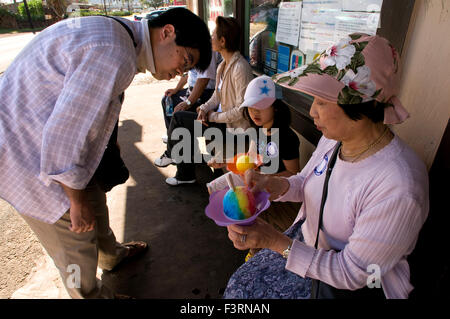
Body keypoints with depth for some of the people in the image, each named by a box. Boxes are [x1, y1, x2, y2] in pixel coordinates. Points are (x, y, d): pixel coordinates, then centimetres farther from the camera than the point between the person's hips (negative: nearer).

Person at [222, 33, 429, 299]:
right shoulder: (334, 137, -10)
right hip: (306, 242, 6)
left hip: (355, 286, -5)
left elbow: (352, 273, -24)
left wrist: (275, 242, -30)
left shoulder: (398, 190, -33)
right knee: (239, 286, 4)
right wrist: (273, 184, -16)